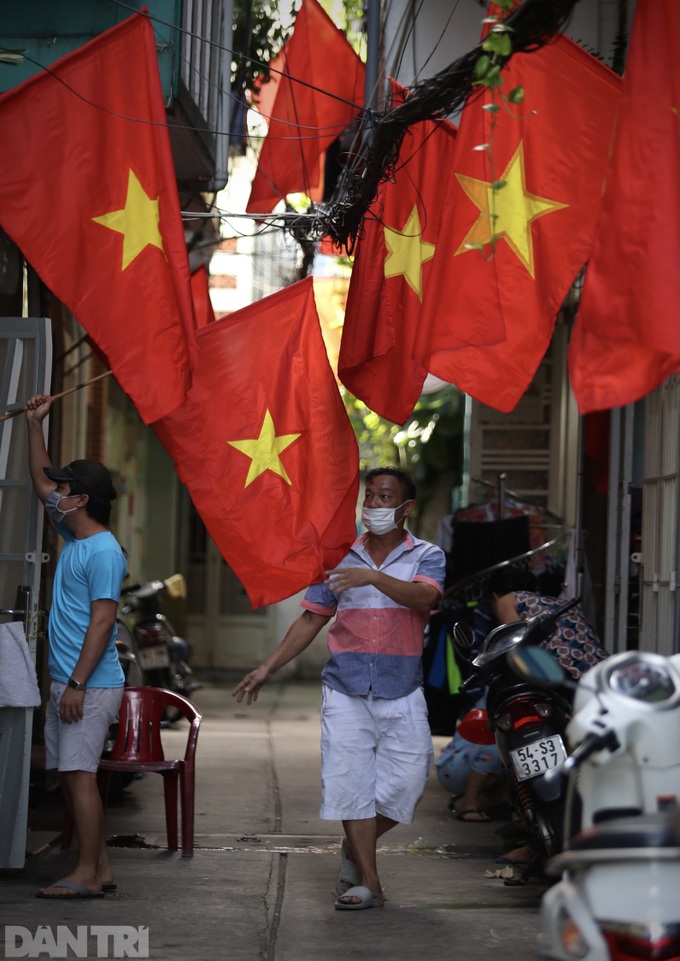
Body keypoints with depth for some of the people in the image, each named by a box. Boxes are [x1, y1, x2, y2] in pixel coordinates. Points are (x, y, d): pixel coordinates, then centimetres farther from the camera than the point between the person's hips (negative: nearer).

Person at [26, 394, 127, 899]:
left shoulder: (103, 551, -14)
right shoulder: (74, 536, 13)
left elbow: (102, 621, -19)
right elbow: (42, 483, 27)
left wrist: (77, 684, -23)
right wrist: (35, 425, 23)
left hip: (91, 685, -9)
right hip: (66, 682, 10)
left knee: (79, 774, -10)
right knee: (72, 776, 9)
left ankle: (86, 875, -9)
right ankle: (101, 869, 13)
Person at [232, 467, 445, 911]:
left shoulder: (427, 556, 3)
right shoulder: (341, 557, 10)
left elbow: (424, 597, -19)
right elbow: (312, 620, 13)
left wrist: (374, 577, -33)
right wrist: (268, 667, 8)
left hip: (402, 695, -1)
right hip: (346, 691, 1)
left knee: (407, 781, -4)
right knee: (350, 782, -5)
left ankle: (355, 848, 22)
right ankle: (368, 882, 1)